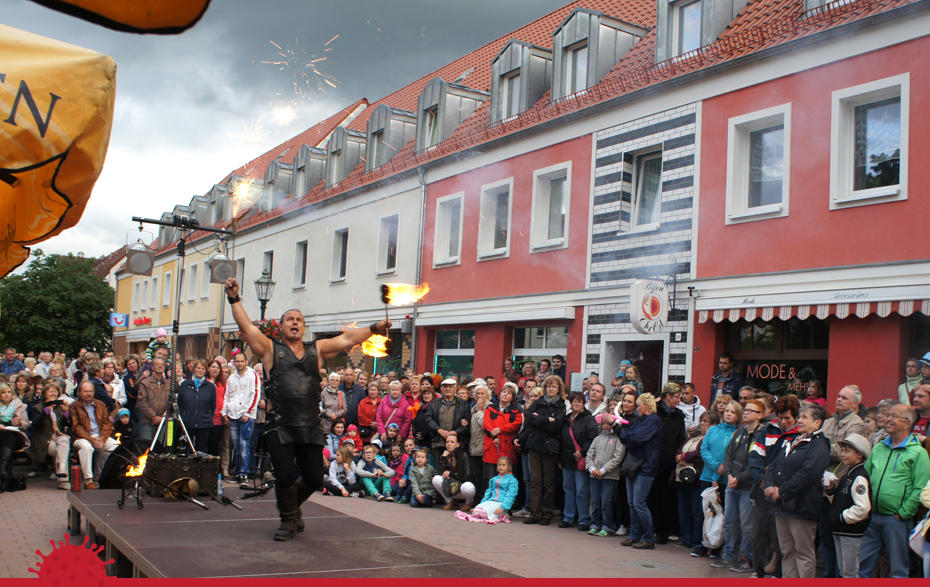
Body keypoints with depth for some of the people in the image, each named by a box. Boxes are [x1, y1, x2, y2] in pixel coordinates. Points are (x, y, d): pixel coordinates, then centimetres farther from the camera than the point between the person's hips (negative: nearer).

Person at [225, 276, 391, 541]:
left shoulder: (317, 350, 14)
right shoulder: (271, 350, 6)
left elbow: (347, 339, 12)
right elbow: (246, 327, -3)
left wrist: (374, 328, 4)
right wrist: (234, 298, -11)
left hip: (311, 428, 3)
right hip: (280, 427, -3)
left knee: (314, 479, 5)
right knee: (285, 477, -6)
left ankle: (293, 504, 38)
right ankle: (288, 520, 22)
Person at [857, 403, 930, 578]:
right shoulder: (878, 448, 13)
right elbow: (866, 477, 19)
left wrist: (903, 514, -12)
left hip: (897, 520, -6)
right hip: (872, 516, 6)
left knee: (898, 570, 5)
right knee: (864, 564, 10)